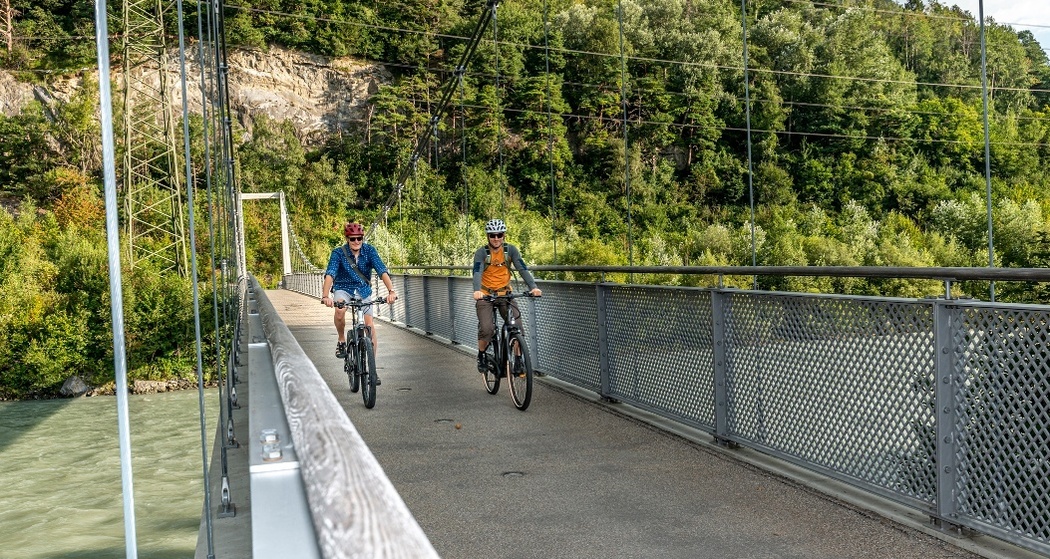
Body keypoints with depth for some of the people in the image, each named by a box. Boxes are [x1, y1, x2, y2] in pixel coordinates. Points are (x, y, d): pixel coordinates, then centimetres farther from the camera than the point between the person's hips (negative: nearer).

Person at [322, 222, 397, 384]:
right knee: (340, 311, -35)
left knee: (369, 326, -8)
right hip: (343, 288, -2)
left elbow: (382, 270, -26)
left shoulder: (369, 250, -16)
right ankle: (341, 341, -7)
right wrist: (325, 295, -48)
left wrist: (391, 291, -42)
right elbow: (330, 274, -31)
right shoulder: (339, 253, -19)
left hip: (363, 290, 2)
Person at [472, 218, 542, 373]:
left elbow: (522, 269, -16)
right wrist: (477, 291, -47)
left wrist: (533, 287, -32)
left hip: (505, 293, 2)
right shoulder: (481, 253, -13)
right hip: (486, 295, -2)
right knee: (486, 329, -18)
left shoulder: (511, 250, -7)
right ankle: (481, 356, 10)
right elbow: (477, 272, -27)